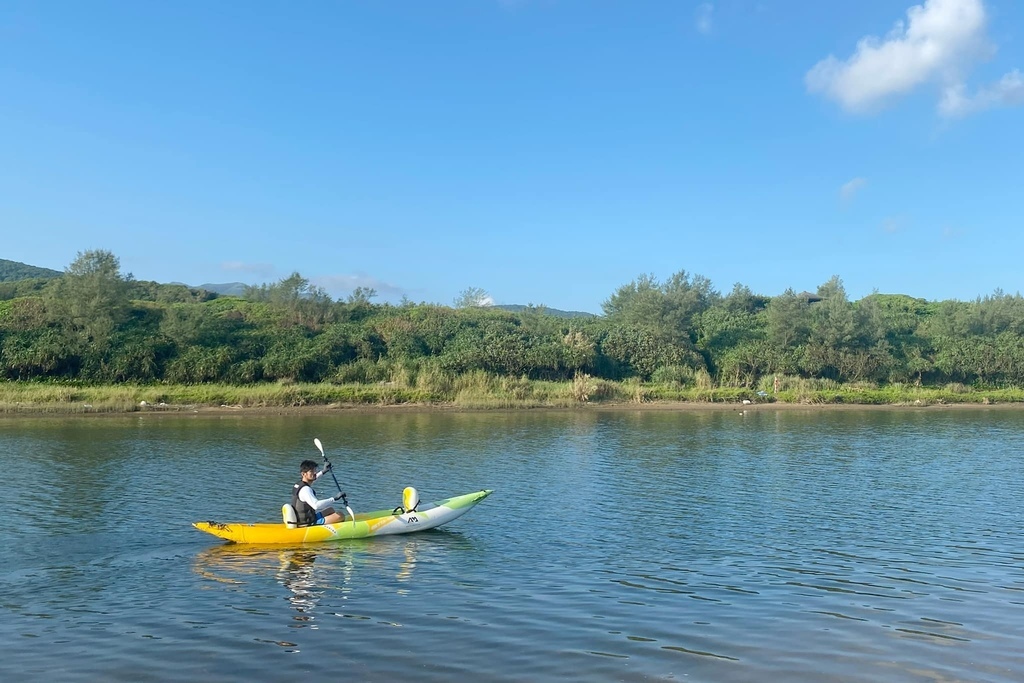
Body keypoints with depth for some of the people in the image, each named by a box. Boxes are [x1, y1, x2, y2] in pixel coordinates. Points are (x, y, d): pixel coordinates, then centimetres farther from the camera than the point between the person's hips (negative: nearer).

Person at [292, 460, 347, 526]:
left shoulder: (299, 484, 6)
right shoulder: (305, 489, -25)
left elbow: (311, 479, 32)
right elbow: (316, 505, -40)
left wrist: (323, 471, 36)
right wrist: (334, 499, -38)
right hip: (308, 524, -11)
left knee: (330, 510, 26)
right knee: (341, 516, -16)